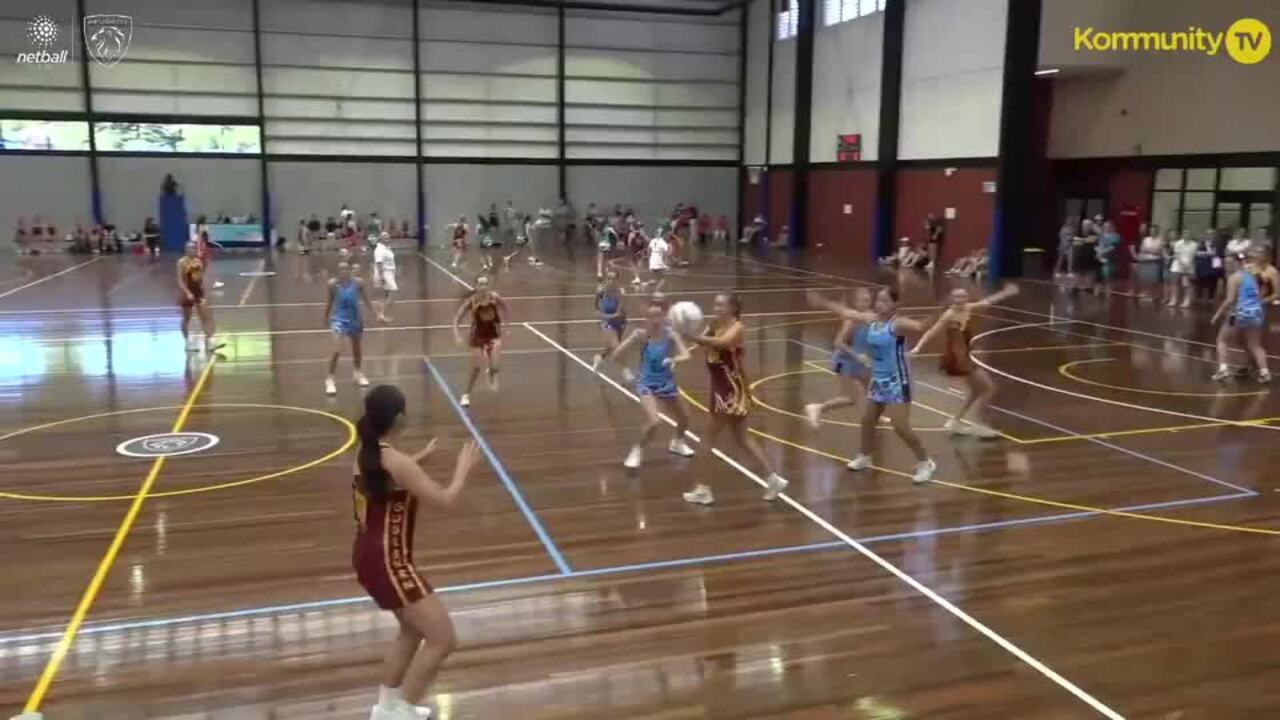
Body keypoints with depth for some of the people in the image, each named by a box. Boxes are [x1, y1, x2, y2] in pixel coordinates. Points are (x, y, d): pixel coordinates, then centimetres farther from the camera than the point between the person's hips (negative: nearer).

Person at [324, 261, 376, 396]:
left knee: (357, 349, 19)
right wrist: (325, 317, 8)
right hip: (339, 319, -3)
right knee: (337, 349, -18)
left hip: (354, 319, 3)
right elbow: (330, 301, 0)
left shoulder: (357, 282, -12)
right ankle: (330, 379, -8)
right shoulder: (333, 284, -14)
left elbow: (365, 300, 0)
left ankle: (357, 373, 43)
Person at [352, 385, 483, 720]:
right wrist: (464, 467, -6)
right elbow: (446, 499, -22)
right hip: (388, 562, -10)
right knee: (443, 639, -3)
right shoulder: (395, 462, -22)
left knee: (413, 630, 27)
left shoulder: (366, 453, 5)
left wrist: (419, 458, 30)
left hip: (369, 556, 10)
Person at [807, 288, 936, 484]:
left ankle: (925, 463, 6)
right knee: (867, 420, 18)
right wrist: (823, 302, 23)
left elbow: (919, 326, -42)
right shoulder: (871, 319, 1)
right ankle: (863, 457, 40)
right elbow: (846, 312, 16)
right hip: (878, 380, 8)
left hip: (896, 381, -8)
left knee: (901, 427, -10)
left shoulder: (897, 324, -21)